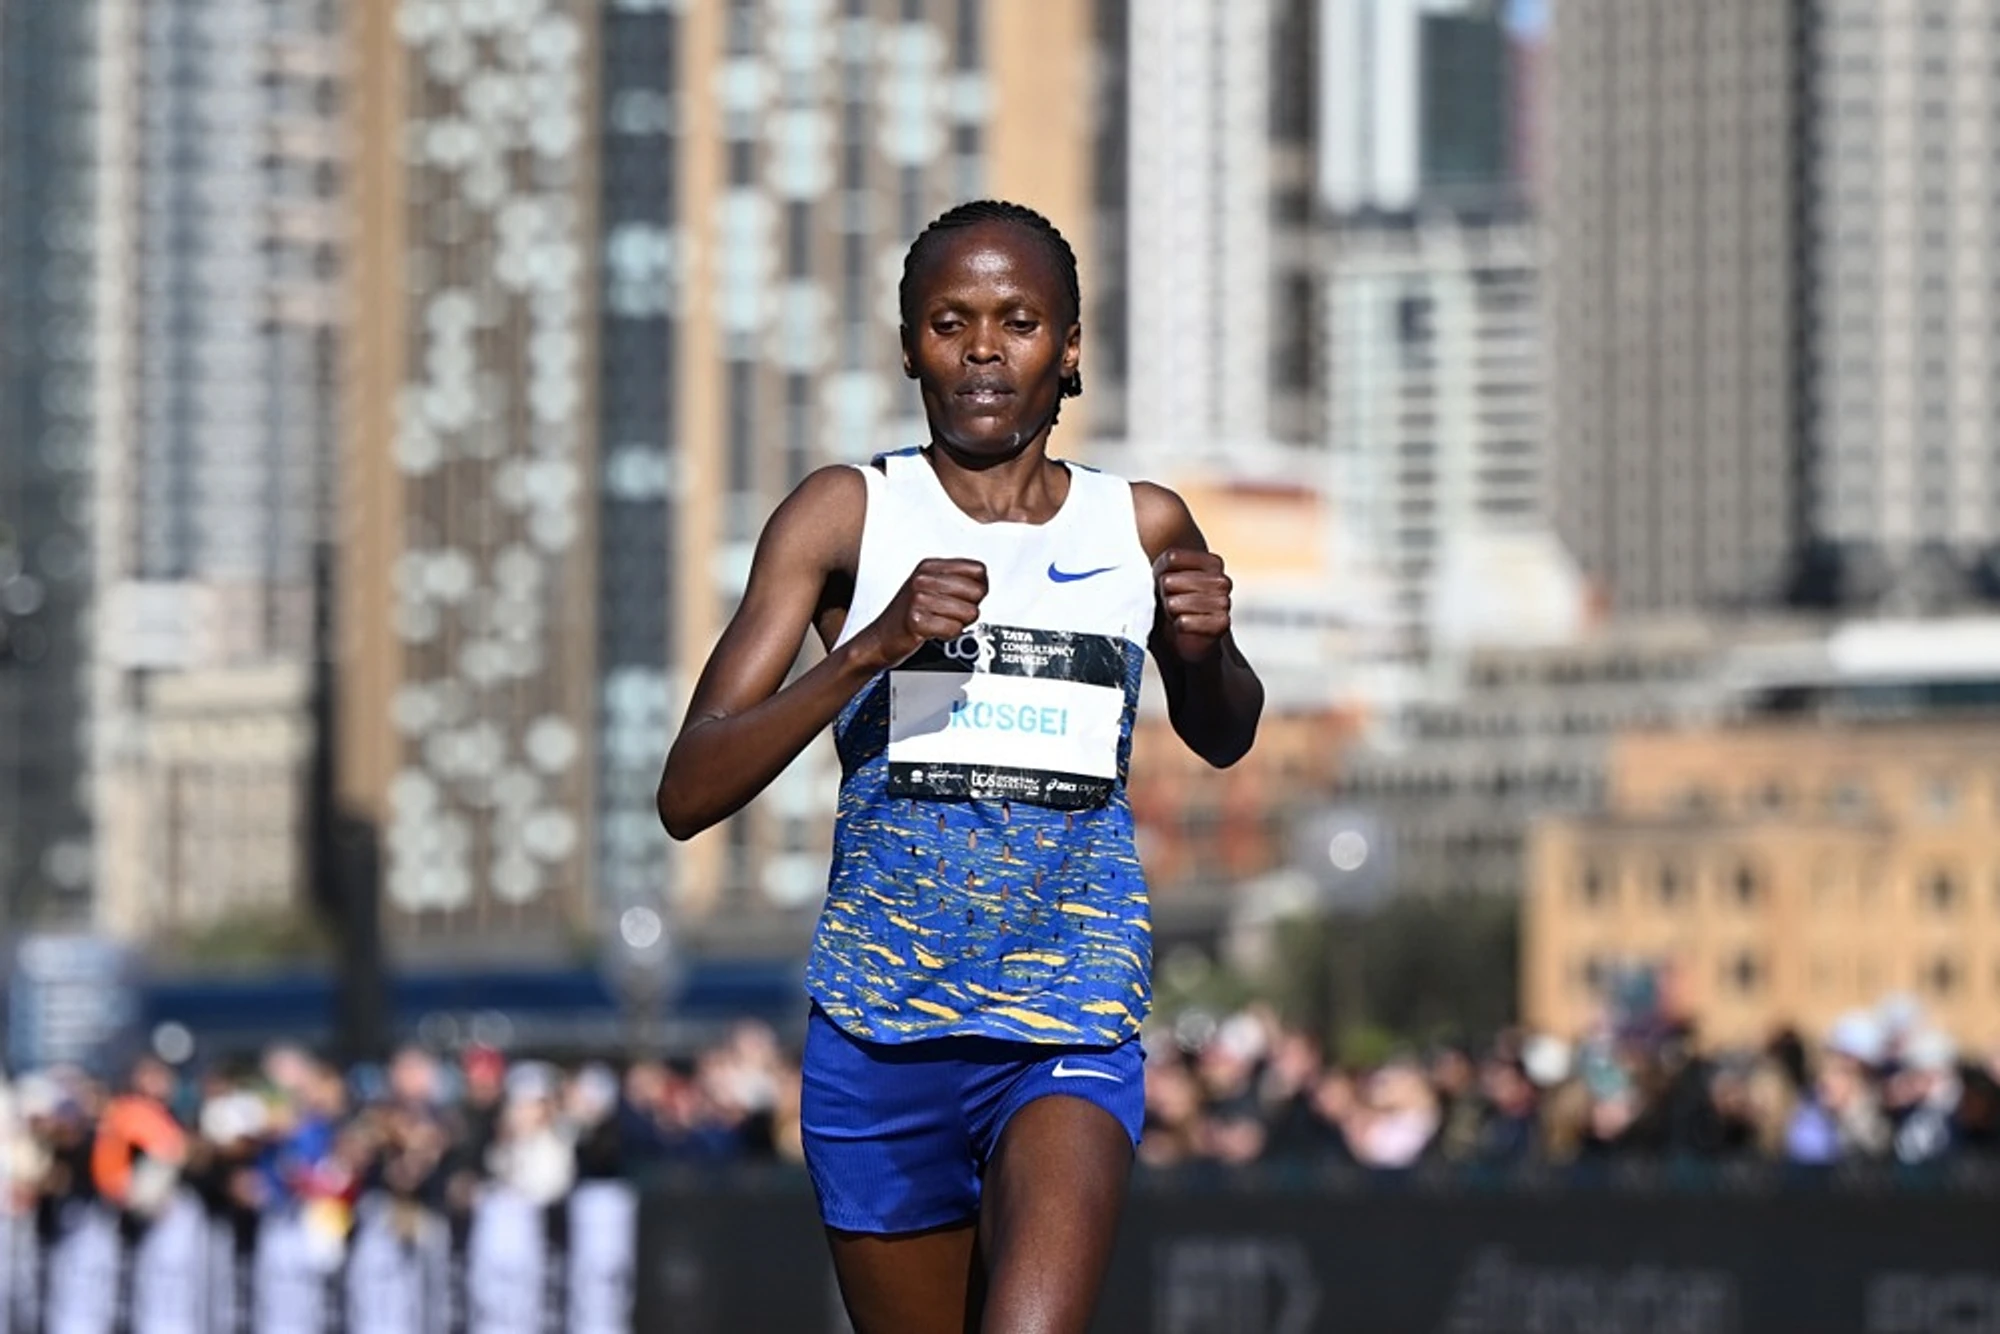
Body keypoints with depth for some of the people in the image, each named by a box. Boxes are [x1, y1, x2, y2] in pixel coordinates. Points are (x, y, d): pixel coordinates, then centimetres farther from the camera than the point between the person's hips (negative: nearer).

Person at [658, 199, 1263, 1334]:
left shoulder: (1141, 528, 5)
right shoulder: (847, 517, -1)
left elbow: (1221, 738, 25)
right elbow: (688, 795, -8)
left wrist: (1207, 651, 1)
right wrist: (870, 648, -22)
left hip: (1073, 1035, 0)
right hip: (879, 1031, 1)